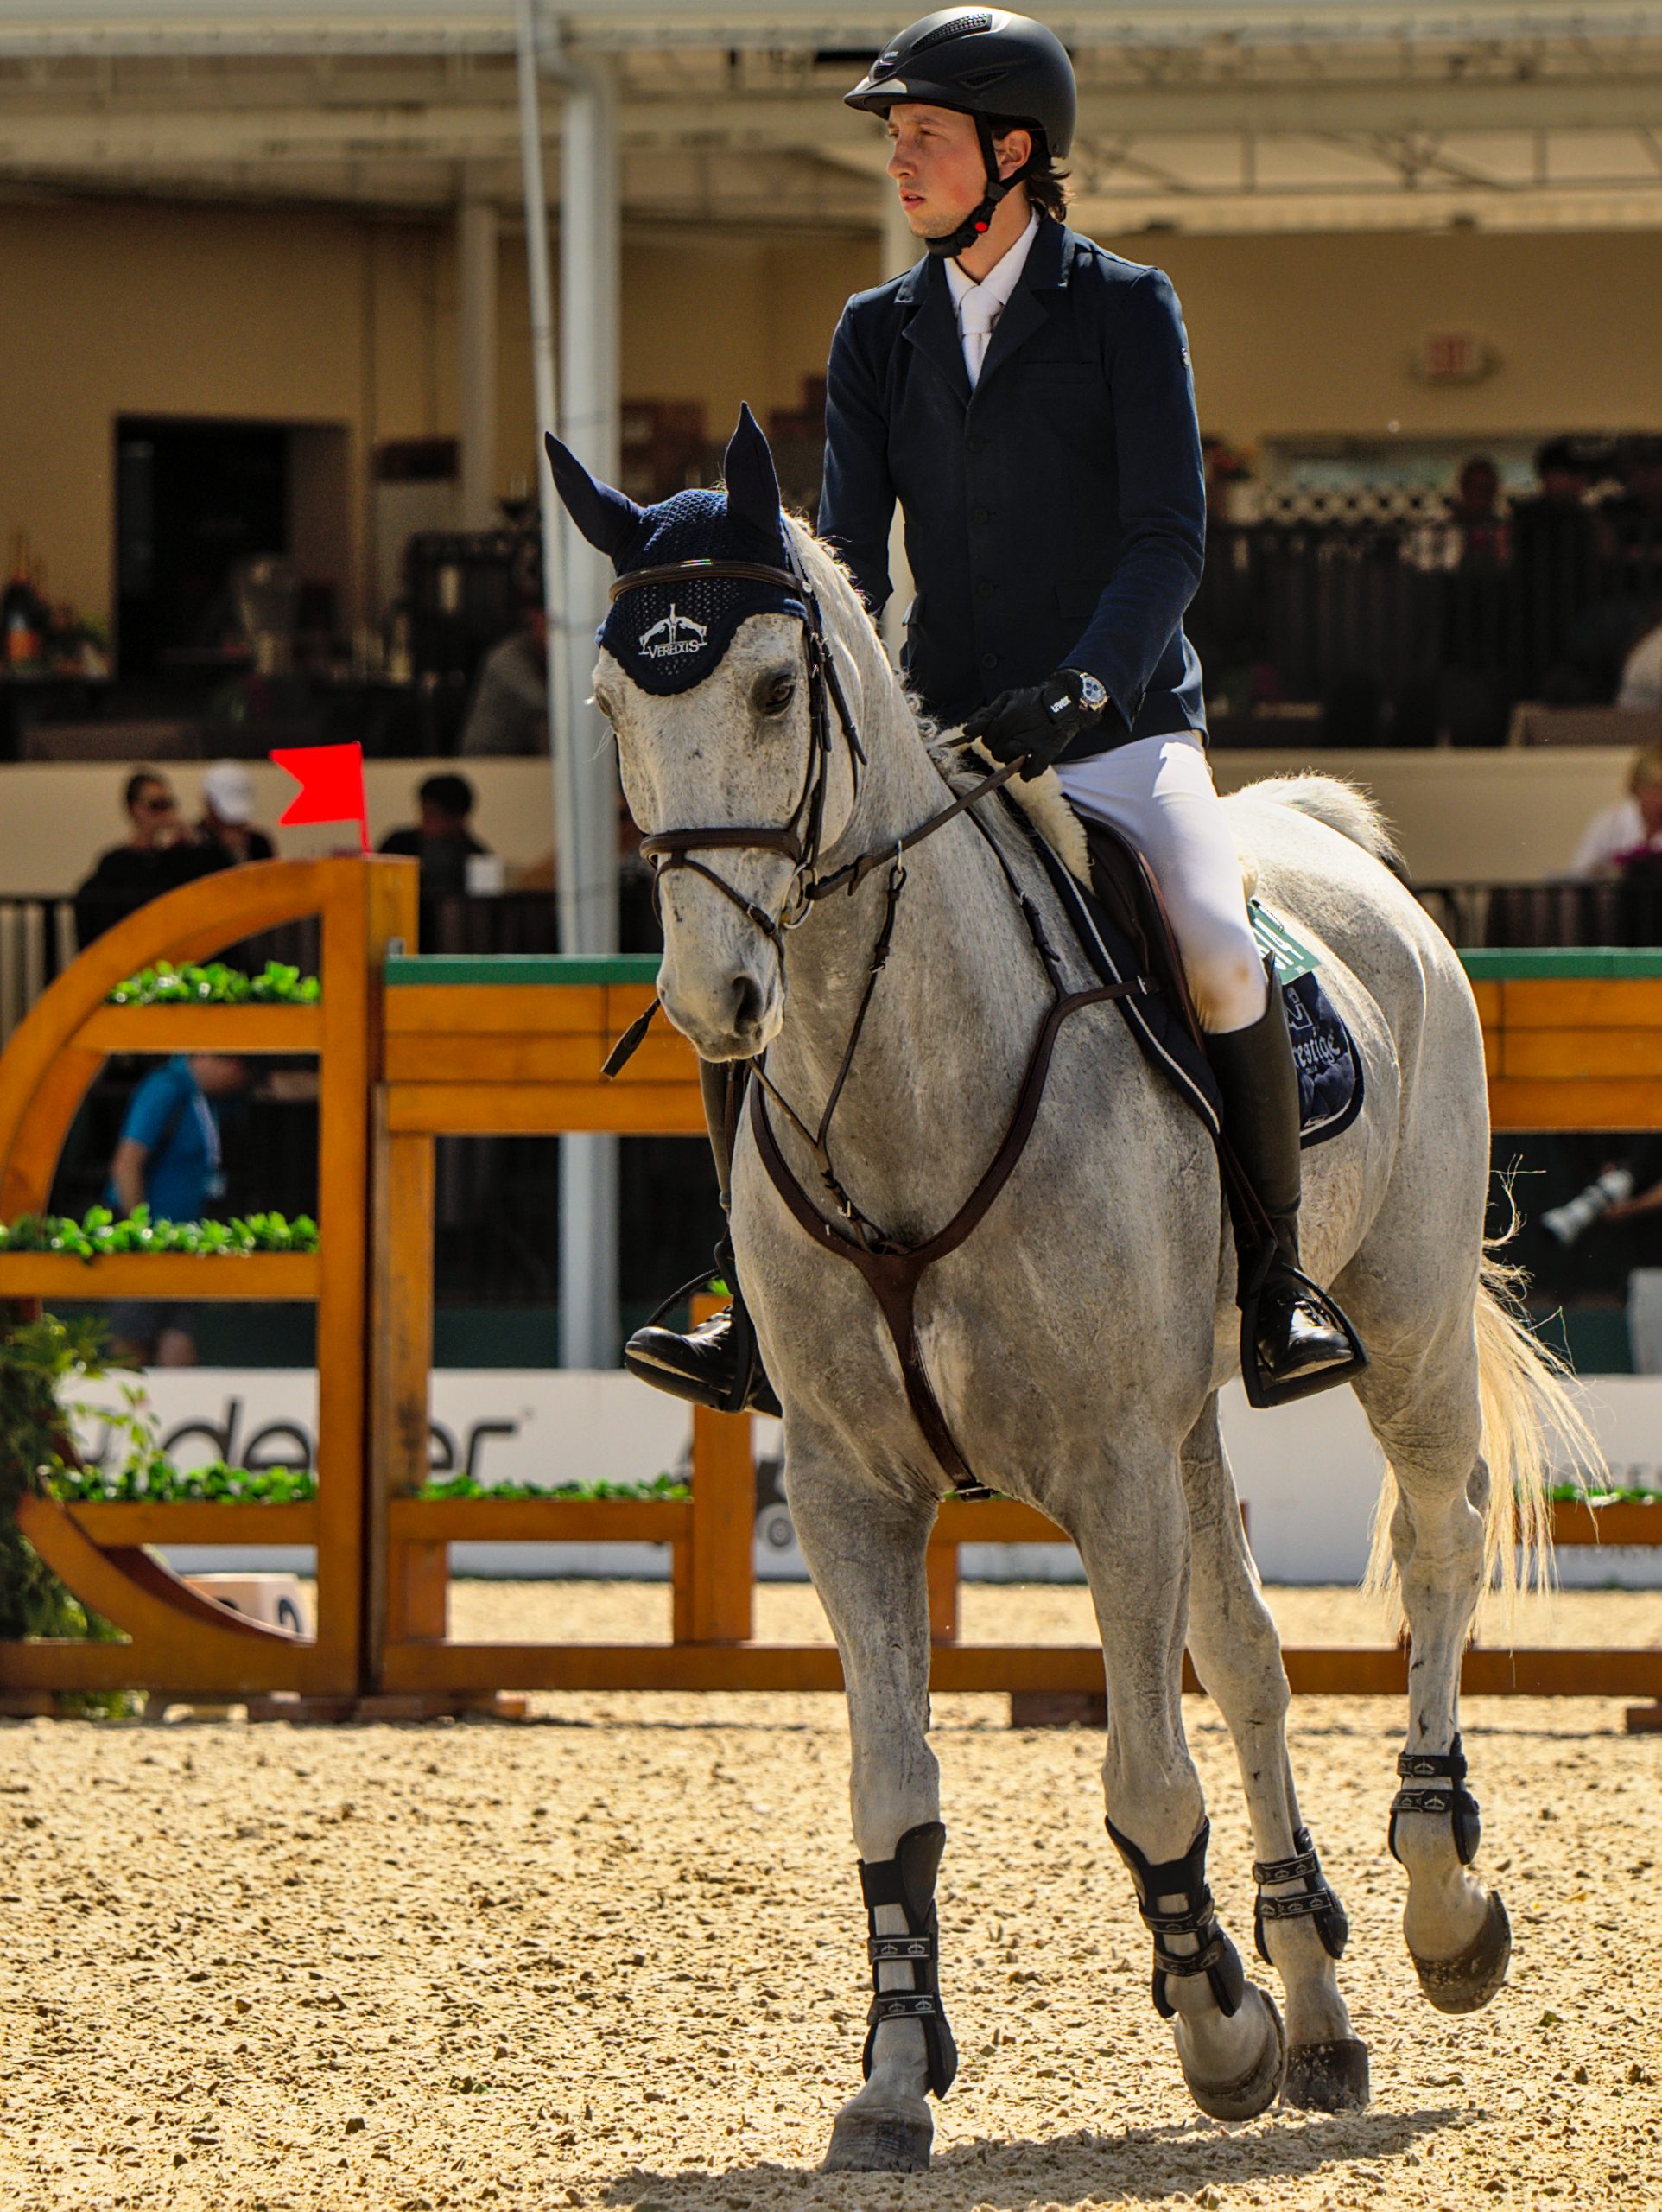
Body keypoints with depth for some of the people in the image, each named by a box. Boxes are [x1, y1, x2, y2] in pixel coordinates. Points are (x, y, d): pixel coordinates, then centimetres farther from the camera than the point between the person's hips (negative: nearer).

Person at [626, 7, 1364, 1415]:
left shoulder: (1128, 309, -4)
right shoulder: (878, 335, 8)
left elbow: (1167, 540, -12)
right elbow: (851, 558, 2)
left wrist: (1079, 689, -29)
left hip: (1122, 734, -4)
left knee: (1217, 954, -33)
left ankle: (1277, 1285, -17)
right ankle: (767, 1315, -4)